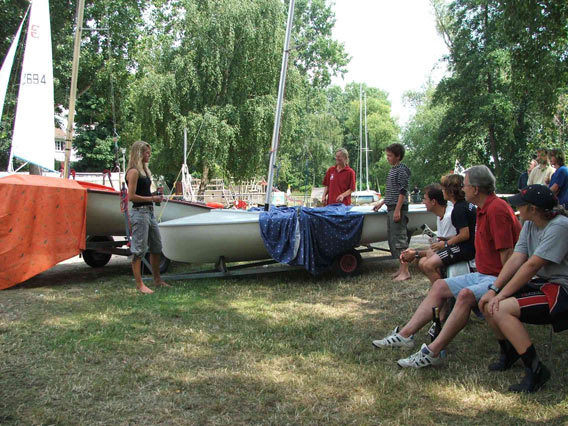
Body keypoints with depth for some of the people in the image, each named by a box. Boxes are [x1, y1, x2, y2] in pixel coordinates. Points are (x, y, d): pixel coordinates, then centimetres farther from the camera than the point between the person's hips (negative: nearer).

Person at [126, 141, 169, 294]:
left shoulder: (144, 170, 16)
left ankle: (157, 280, 27)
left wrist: (154, 196, 9)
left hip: (149, 211, 10)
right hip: (139, 212, -10)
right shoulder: (133, 172, -13)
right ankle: (139, 284, 4)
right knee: (139, 250, -3)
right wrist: (151, 198, -15)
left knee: (156, 247, 15)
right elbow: (131, 196, -18)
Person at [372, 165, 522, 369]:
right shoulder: (484, 209, 13)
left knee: (466, 295, -33)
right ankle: (405, 334, 2)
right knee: (440, 286, 6)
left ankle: (433, 352, -32)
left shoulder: (497, 209, -19)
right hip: (483, 274, 11)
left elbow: (507, 254, -23)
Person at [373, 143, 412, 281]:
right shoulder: (392, 170, 17)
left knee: (400, 239, -9)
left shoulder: (401, 170, -11)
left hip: (398, 209, -10)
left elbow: (403, 192, -17)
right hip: (391, 208, 10)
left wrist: (397, 210, -21)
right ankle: (401, 268, 19)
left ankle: (405, 271, -6)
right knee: (392, 239, 11)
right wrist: (382, 202, 27)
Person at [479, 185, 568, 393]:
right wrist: (494, 289, -11)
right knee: (487, 303, -1)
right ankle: (509, 352, 21)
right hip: (542, 283, 9)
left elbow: (531, 266, -23)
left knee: (501, 309, -24)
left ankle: (536, 370, -13)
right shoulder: (530, 224, 6)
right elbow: (516, 259, 0)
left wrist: (502, 295, -20)